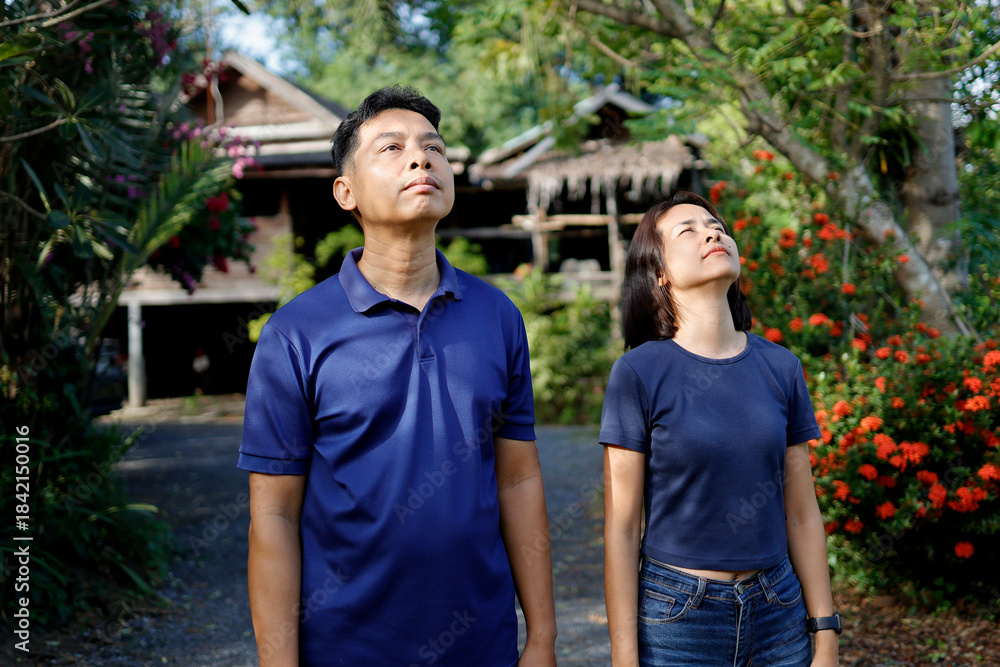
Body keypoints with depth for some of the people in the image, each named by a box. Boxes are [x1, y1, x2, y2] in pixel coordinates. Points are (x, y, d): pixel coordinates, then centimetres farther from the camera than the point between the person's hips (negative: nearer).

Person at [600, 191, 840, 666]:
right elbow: (621, 530, -8)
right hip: (675, 616, -3)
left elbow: (802, 516, 6)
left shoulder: (780, 368, 2)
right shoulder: (639, 373, -9)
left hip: (778, 614, 4)